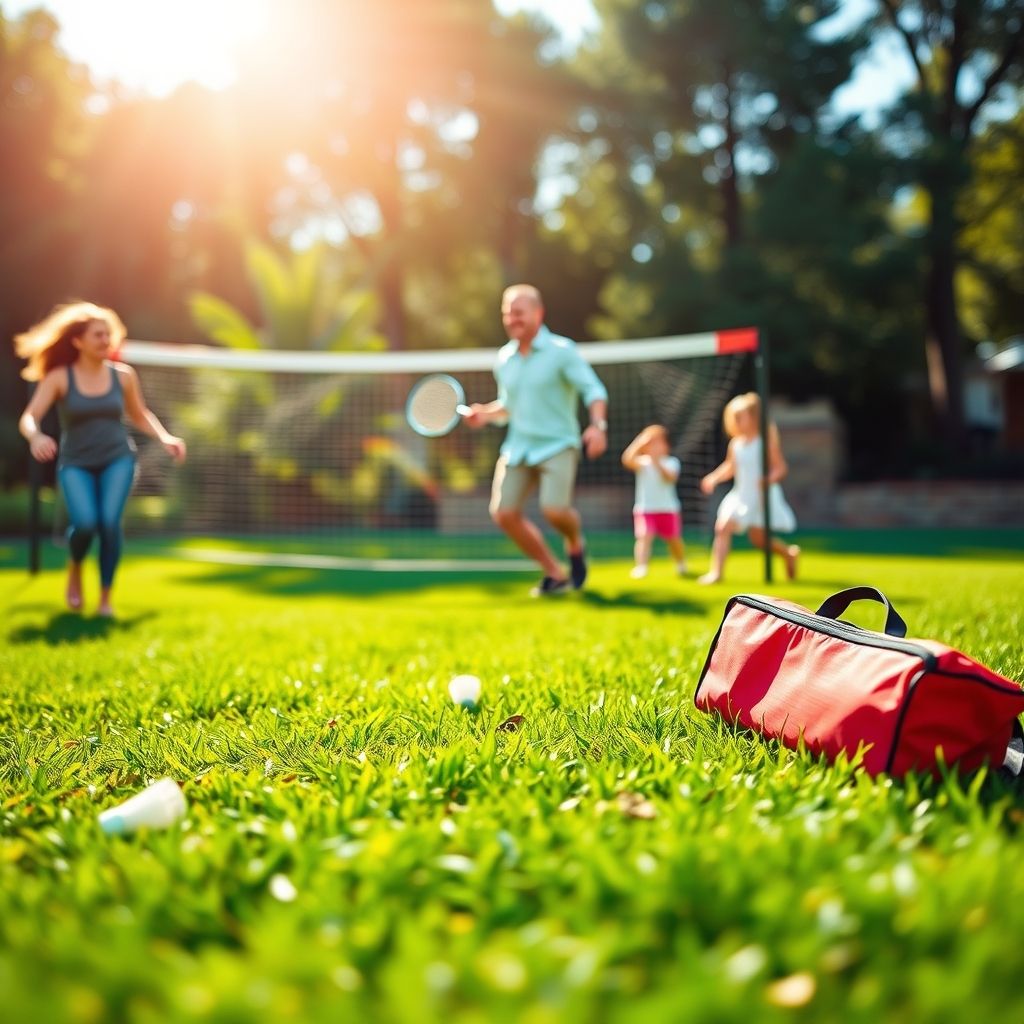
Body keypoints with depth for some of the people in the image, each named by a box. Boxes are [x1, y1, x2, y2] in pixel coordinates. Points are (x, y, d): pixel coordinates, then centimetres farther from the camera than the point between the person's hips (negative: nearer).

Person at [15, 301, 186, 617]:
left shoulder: (123, 375, 2)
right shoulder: (59, 378, -5)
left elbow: (140, 415, 18)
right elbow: (28, 418, -13)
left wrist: (165, 438, 2)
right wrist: (36, 437, -35)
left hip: (117, 460, 1)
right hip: (76, 464, -1)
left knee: (110, 522, -20)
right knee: (85, 523, -23)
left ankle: (106, 597, -1)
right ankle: (75, 568, 14)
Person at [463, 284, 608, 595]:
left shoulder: (562, 351, -6)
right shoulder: (504, 359, 11)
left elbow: (593, 390, -10)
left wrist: (598, 425, -27)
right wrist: (485, 414, 2)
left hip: (557, 445, -6)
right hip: (518, 447, 6)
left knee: (554, 509, -24)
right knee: (503, 512, -7)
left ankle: (575, 545, 14)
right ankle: (554, 573, 9)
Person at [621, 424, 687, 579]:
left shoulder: (671, 462, -2)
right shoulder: (642, 463, -1)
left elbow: (670, 477, -22)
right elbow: (627, 460, -21)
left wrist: (657, 461, -33)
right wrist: (639, 442, -27)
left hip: (668, 509, 1)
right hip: (645, 509, 0)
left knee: (674, 539, 12)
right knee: (644, 537, -20)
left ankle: (681, 564, 38)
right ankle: (640, 567, -27)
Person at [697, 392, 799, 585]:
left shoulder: (767, 440, -11)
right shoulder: (736, 442, 4)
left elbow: (781, 468, -10)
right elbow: (730, 467, 16)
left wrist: (769, 480, -30)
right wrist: (714, 478, -1)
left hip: (762, 496, -5)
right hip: (741, 494, 5)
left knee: (758, 539, 1)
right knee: (723, 527, -11)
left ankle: (790, 553, 28)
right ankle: (716, 572, -7)